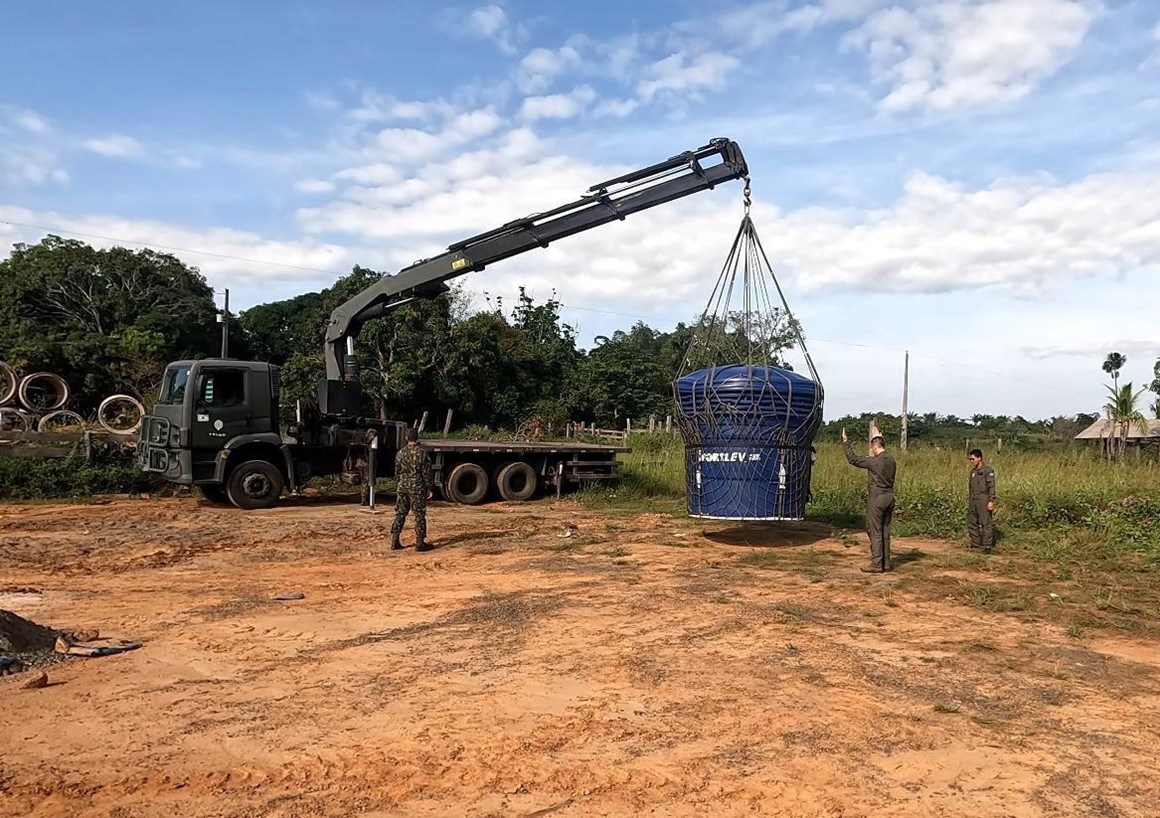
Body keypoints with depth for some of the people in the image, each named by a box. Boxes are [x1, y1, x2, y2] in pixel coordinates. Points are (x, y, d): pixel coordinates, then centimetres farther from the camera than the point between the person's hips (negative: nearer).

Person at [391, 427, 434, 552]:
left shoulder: (401, 453, 3)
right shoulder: (422, 452, -9)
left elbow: (397, 472, 9)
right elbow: (426, 473, -9)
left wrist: (397, 487, 20)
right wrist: (429, 488, -2)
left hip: (403, 487, 4)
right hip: (417, 487, -4)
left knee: (400, 513, 10)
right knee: (419, 515, 2)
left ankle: (394, 541, 10)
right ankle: (420, 542, 4)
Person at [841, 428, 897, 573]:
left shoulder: (875, 461, -15)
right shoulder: (891, 461, 7)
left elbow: (853, 459, -10)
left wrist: (846, 443, -1)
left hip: (877, 498, -8)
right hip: (889, 497, 8)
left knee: (875, 532, -3)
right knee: (885, 532, 12)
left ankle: (876, 564, -2)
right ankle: (886, 563, 16)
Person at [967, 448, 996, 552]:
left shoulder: (988, 470, -8)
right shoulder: (973, 471, 14)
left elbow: (991, 487, -11)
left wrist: (991, 501, -17)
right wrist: (969, 500, 18)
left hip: (983, 501, -8)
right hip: (973, 501, 8)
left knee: (985, 523, -5)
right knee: (972, 523, 10)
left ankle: (987, 546, -1)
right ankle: (975, 543, 20)